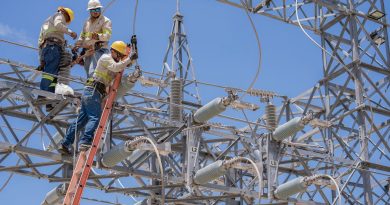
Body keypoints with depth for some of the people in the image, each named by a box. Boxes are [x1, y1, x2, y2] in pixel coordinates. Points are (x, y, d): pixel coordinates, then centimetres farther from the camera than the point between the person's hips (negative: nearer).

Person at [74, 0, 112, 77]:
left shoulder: (106, 21, 2)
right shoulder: (87, 22, 24)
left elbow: (107, 35, -14)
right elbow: (82, 36, 32)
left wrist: (98, 36, -34)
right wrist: (77, 45, 16)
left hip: (99, 49, -7)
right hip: (87, 51, 7)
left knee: (93, 72, -24)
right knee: (88, 73, 1)